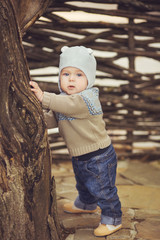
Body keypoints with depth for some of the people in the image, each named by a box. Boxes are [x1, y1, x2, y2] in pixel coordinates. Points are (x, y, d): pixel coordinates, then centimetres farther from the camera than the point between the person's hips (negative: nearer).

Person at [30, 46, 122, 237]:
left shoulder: (87, 98, -25)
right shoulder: (63, 98, 3)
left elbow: (69, 105, -43)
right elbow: (52, 120, 3)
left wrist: (43, 97, -47)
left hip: (99, 157, -9)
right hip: (79, 156, 9)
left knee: (102, 190, 6)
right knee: (83, 184, 31)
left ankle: (112, 219, 27)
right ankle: (86, 204, 58)